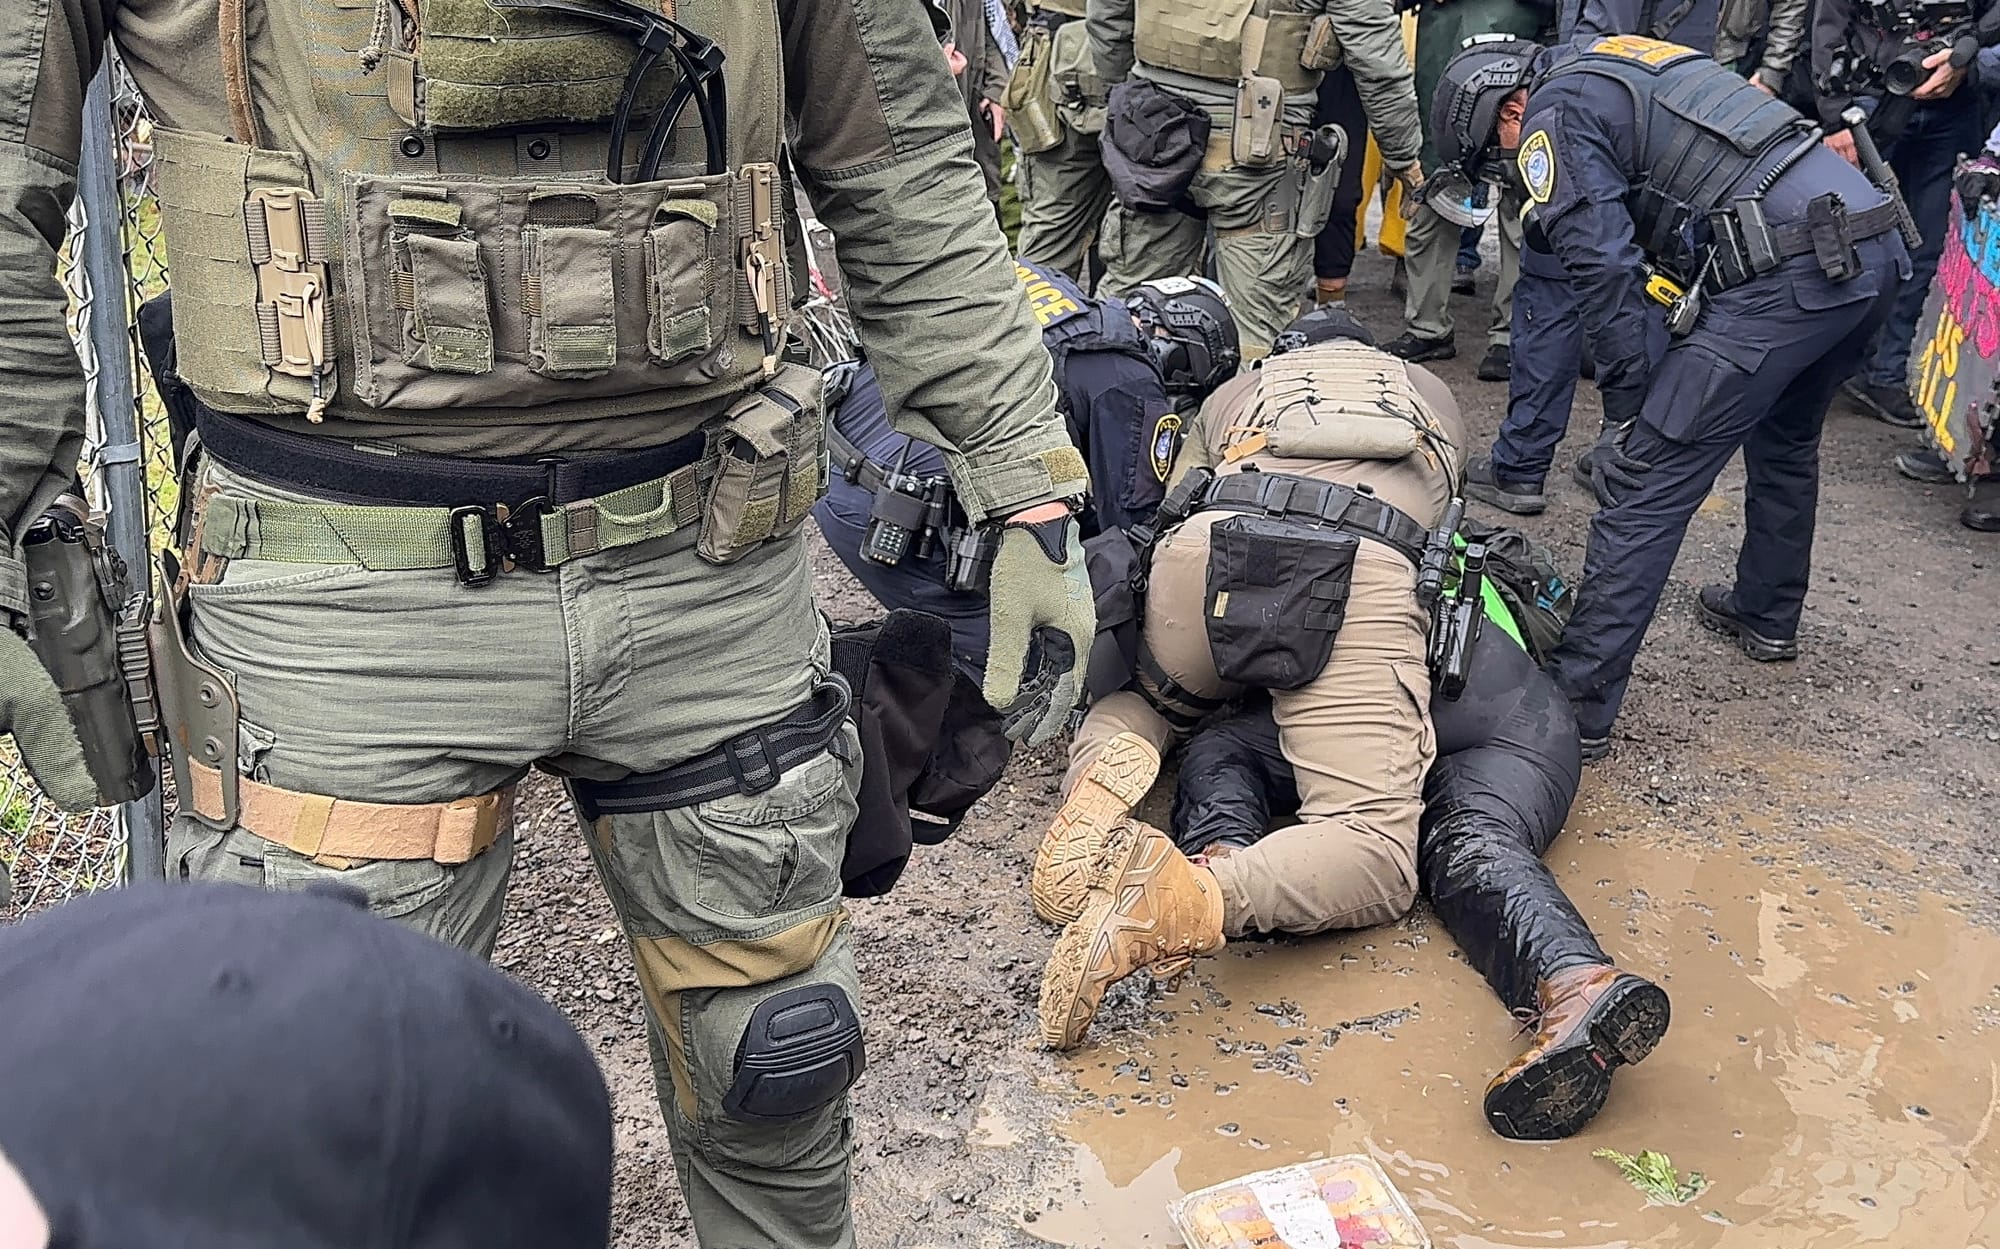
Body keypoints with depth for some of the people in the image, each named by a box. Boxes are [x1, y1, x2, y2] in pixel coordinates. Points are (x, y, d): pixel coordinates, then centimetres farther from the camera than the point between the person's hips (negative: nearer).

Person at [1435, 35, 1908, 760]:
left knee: (1646, 482, -7)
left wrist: (1626, 410, -2)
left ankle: (1578, 706, -6)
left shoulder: (1553, 117, 1)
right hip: (1876, 244, 9)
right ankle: (1767, 615, 49)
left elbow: (1604, 267, -10)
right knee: (1784, 441, 31)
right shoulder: (1611, 65, 27)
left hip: (1785, 276, -9)